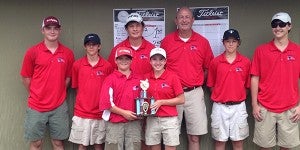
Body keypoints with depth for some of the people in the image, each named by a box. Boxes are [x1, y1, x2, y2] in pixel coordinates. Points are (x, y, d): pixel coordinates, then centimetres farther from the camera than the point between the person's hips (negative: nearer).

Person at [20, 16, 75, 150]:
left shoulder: (68, 53, 0)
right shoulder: (32, 52, -5)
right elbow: (25, 77, 3)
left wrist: (58, 94, 8)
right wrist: (36, 95, 8)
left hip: (59, 107, 2)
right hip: (36, 107, -1)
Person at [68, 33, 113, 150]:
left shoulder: (107, 66, -3)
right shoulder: (77, 65, -1)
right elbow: (75, 86, 10)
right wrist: (83, 100, 7)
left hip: (100, 113, 0)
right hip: (81, 112, 0)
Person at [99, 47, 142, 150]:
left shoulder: (139, 79, 8)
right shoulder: (110, 79, -1)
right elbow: (106, 103, -6)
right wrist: (123, 112, -11)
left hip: (134, 123, 3)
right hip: (115, 124, -2)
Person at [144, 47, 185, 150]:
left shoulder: (172, 77, -5)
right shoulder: (146, 78, 5)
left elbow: (181, 100, -6)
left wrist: (161, 102, -13)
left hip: (169, 119, -3)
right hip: (152, 120, 3)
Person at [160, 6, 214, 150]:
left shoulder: (203, 42, 4)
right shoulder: (166, 41, 2)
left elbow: (209, 68, 11)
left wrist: (197, 83, 5)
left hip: (194, 93, 1)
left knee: (194, 136, 6)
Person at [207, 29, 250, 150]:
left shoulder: (246, 62, -1)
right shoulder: (215, 62, -2)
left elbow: (247, 85, 6)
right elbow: (211, 85, 4)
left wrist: (239, 98, 2)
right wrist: (219, 97, 0)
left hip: (238, 107, 0)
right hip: (220, 107, 0)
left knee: (238, 140, 9)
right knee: (220, 140, 10)